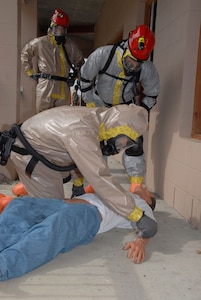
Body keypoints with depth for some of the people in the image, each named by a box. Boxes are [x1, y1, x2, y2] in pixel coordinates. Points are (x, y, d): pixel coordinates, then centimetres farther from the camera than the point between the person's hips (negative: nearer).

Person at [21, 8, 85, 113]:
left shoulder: (71, 45, 14)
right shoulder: (41, 42, 5)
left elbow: (80, 62, 29)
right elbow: (25, 54, 16)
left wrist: (74, 75, 17)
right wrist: (31, 72, 10)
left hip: (64, 88, 3)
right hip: (45, 86, -3)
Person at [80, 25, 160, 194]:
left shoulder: (148, 69, -26)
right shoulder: (102, 55, -30)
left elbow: (152, 94, -7)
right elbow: (85, 77, -13)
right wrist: (90, 103, -9)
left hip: (127, 107, 0)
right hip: (101, 105, 1)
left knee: (134, 143, -10)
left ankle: (137, 184, 4)